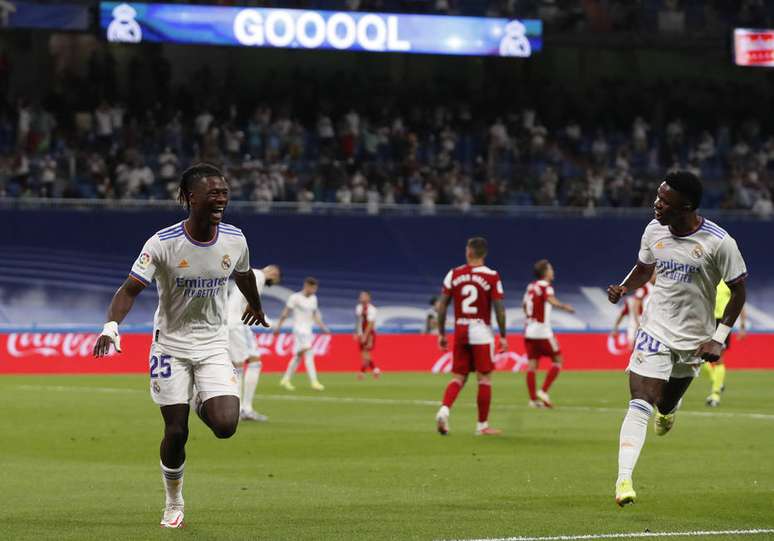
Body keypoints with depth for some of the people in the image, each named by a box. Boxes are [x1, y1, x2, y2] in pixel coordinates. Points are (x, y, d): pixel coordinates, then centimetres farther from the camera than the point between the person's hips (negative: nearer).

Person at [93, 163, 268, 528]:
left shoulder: (234, 240, -6)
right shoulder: (163, 243, -18)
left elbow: (243, 275, 16)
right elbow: (130, 289, -19)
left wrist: (256, 307, 35)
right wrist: (112, 325, -37)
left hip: (213, 344, 2)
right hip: (171, 344, -2)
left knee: (225, 426, -16)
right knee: (176, 432, -3)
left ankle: (203, 405, 22)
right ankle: (173, 504, 22)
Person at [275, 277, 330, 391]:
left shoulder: (313, 298, 13)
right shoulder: (295, 297, -7)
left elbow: (315, 314, 19)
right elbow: (285, 312, -4)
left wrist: (322, 326, 8)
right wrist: (278, 327, -3)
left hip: (308, 330, 8)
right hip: (299, 329, -8)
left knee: (298, 356, 11)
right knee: (308, 354, -18)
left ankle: (286, 379, 21)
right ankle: (313, 381, -24)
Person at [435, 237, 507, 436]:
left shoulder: (454, 274, 2)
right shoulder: (492, 276, -6)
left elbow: (442, 305, 1)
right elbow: (499, 309, -8)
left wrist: (441, 333, 9)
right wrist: (503, 336, 0)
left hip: (460, 331, 3)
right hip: (481, 331, -3)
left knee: (458, 377, 10)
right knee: (484, 378, 5)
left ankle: (444, 410, -14)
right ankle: (482, 425, 7)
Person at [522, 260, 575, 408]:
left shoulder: (531, 286, 12)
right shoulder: (546, 286, -8)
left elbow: (524, 305, 25)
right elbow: (550, 299, -30)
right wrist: (563, 306, -42)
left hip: (529, 330, 7)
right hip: (543, 331, -7)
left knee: (532, 364, 5)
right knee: (557, 360, 6)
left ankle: (533, 399, 2)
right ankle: (543, 391, -4)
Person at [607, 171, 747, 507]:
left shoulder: (719, 243, -17)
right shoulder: (654, 231, -4)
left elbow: (738, 290, -6)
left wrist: (718, 339, -11)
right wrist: (623, 288, -6)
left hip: (693, 339, -1)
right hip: (655, 331, 1)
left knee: (666, 405, 15)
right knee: (640, 406, -15)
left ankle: (669, 408, 55)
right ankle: (624, 481, -19)